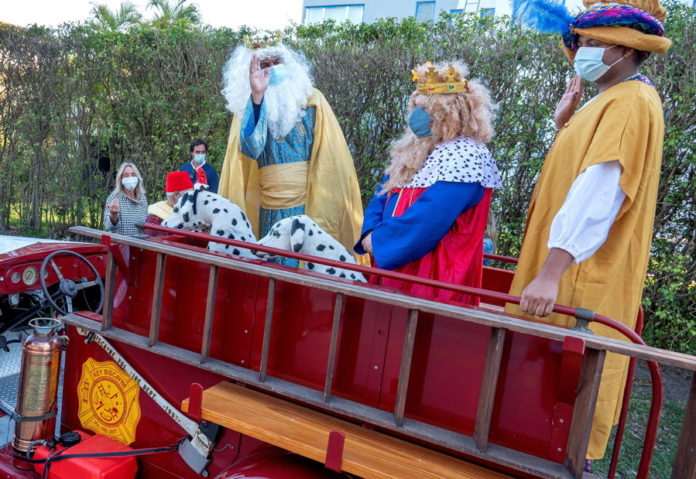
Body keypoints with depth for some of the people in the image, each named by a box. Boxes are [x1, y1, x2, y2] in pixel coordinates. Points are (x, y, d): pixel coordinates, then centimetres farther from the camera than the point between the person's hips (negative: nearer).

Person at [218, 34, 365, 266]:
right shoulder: (247, 106, 5)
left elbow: (331, 156, 0)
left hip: (312, 205, -1)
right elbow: (249, 147, -15)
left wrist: (327, 205, -6)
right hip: (270, 212, 2)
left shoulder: (310, 98, 3)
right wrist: (257, 98, -24)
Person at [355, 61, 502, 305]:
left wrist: (378, 241, -13)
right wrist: (371, 235, -6)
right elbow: (382, 198, 13)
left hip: (432, 279, -8)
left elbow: (428, 219, -23)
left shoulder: (465, 157, -15)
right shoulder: (414, 151, 13)